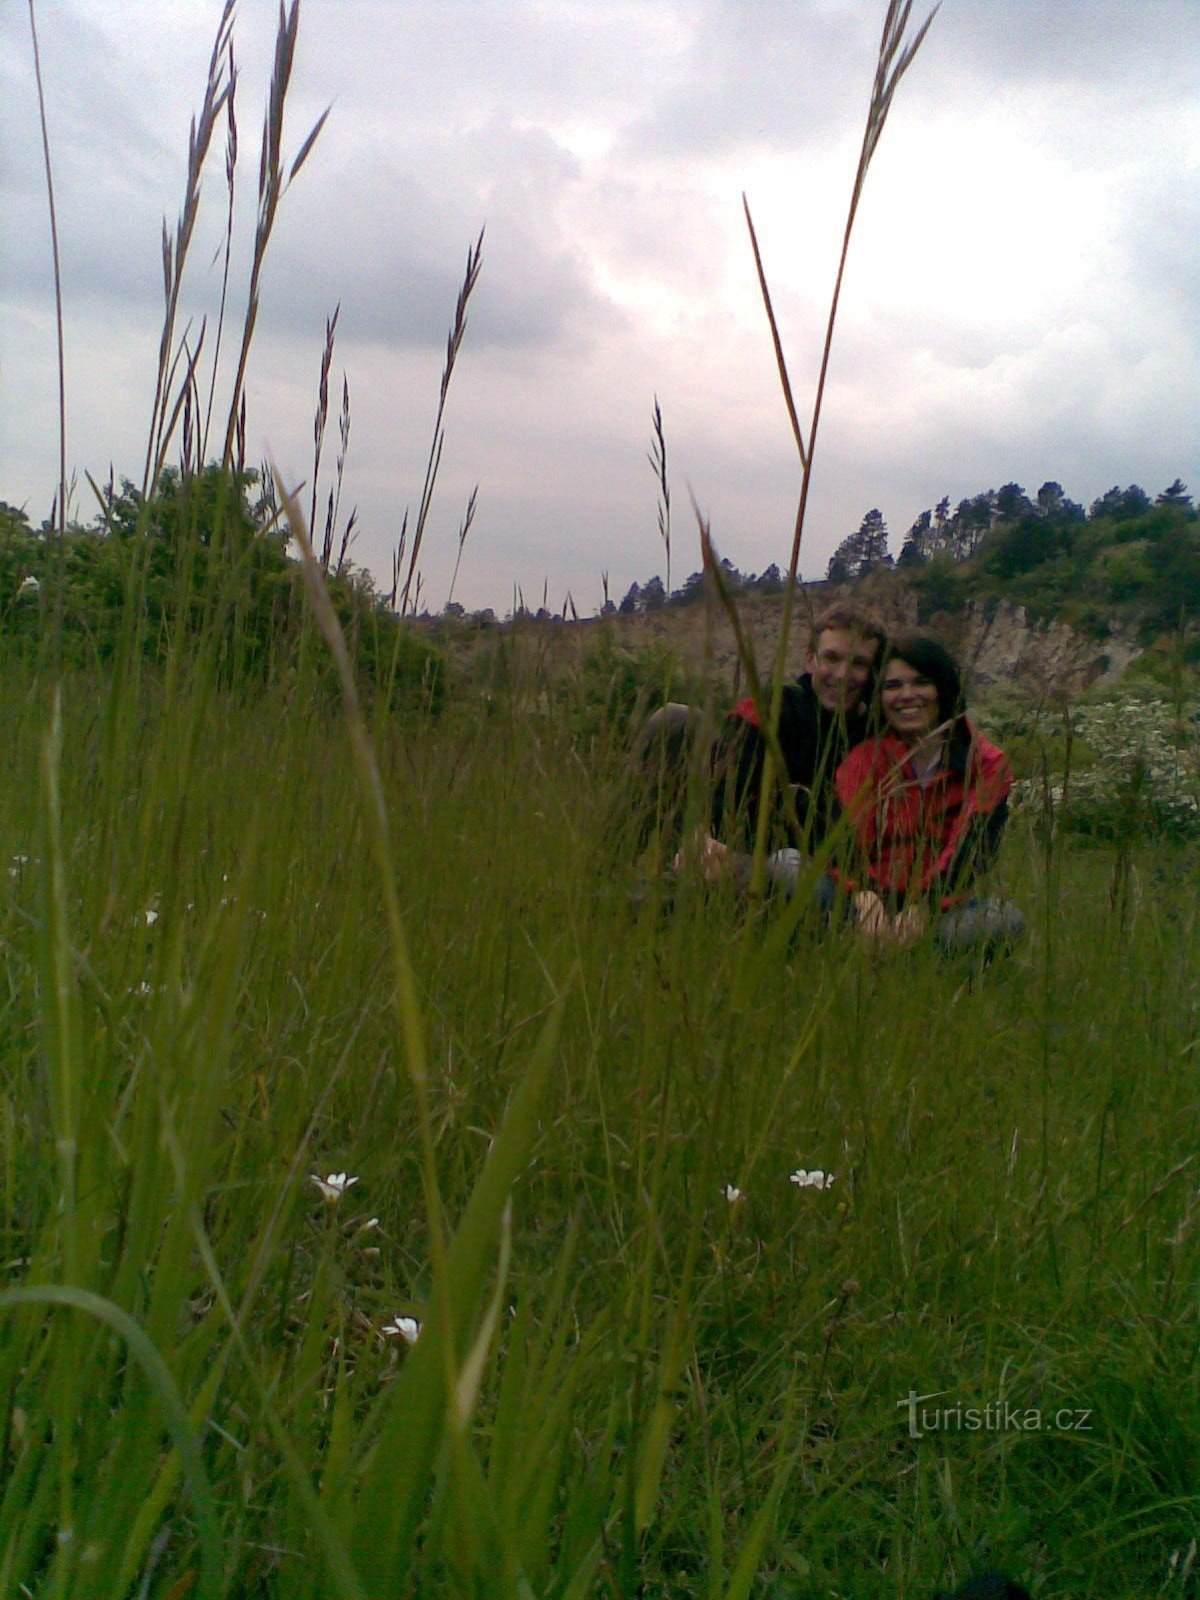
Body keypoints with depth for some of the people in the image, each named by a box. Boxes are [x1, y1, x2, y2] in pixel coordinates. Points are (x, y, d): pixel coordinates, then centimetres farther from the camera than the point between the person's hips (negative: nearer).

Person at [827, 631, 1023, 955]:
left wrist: (922, 907, -30)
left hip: (940, 906, 0)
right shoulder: (863, 760, 6)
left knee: (1003, 920, -33)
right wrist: (865, 896, -33)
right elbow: (848, 837, -11)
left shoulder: (987, 764, 5)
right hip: (874, 902, 0)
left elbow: (971, 846, -11)